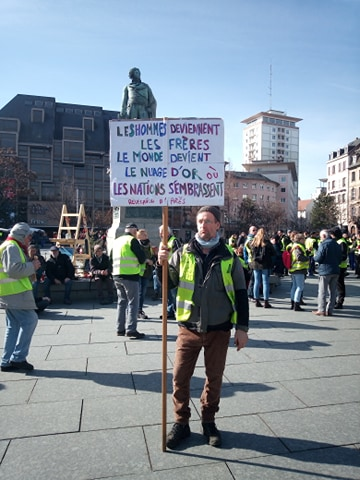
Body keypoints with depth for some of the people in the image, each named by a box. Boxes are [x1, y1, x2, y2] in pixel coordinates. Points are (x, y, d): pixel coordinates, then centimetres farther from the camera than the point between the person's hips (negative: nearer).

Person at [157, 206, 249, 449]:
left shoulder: (229, 257, -2)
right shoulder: (183, 253, -2)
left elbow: (240, 294, 1)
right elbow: (168, 283, -2)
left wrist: (242, 328, -2)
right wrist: (162, 264, -21)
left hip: (219, 330, 0)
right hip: (189, 328, 0)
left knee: (214, 378, 13)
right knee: (180, 377, 6)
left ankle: (209, 422, 34)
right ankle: (181, 423, 26)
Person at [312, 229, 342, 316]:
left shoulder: (323, 244, -12)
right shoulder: (337, 245, 10)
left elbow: (318, 258, -15)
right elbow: (340, 259, 13)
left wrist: (314, 256, 6)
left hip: (325, 271, -6)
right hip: (336, 270, 6)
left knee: (322, 291, 2)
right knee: (333, 291, 11)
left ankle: (321, 310, 3)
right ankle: (329, 310, 13)